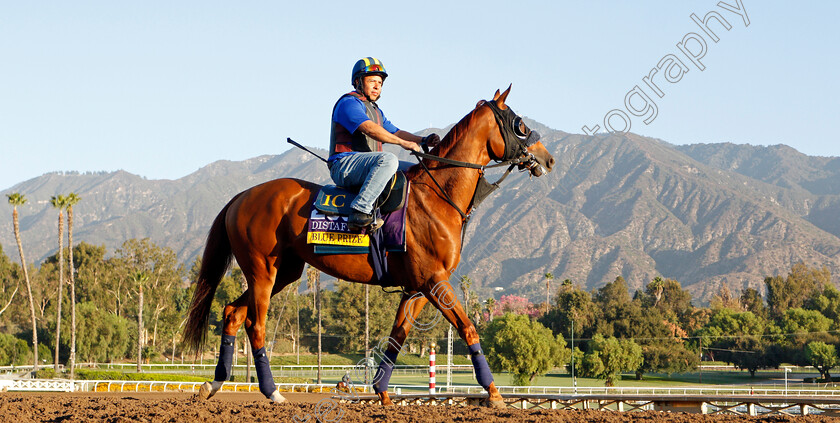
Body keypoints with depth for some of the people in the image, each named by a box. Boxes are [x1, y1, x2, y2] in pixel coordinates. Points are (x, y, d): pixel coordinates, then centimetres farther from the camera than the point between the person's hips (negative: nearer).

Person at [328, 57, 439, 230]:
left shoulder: (375, 110, 26)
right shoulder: (349, 103, -6)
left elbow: (395, 132, 22)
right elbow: (370, 129, -20)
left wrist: (423, 140, 4)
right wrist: (403, 143, -23)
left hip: (367, 166, 10)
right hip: (344, 166, -10)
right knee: (388, 159, -35)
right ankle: (360, 211, -42)